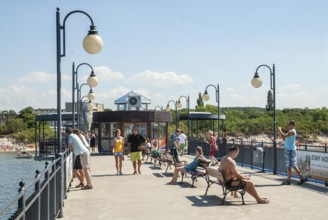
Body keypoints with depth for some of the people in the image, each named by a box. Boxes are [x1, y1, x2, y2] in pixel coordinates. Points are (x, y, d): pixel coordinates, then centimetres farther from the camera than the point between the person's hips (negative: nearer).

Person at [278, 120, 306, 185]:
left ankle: (302, 178, -5)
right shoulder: (290, 132, 20)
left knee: (293, 165, -10)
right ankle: (288, 180, 10)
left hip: (291, 150, -10)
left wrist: (280, 130, -8)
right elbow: (284, 138, 21)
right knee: (288, 166, 9)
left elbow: (284, 136, -22)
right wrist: (280, 132, 10)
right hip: (288, 149, 10)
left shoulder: (292, 131, -11)